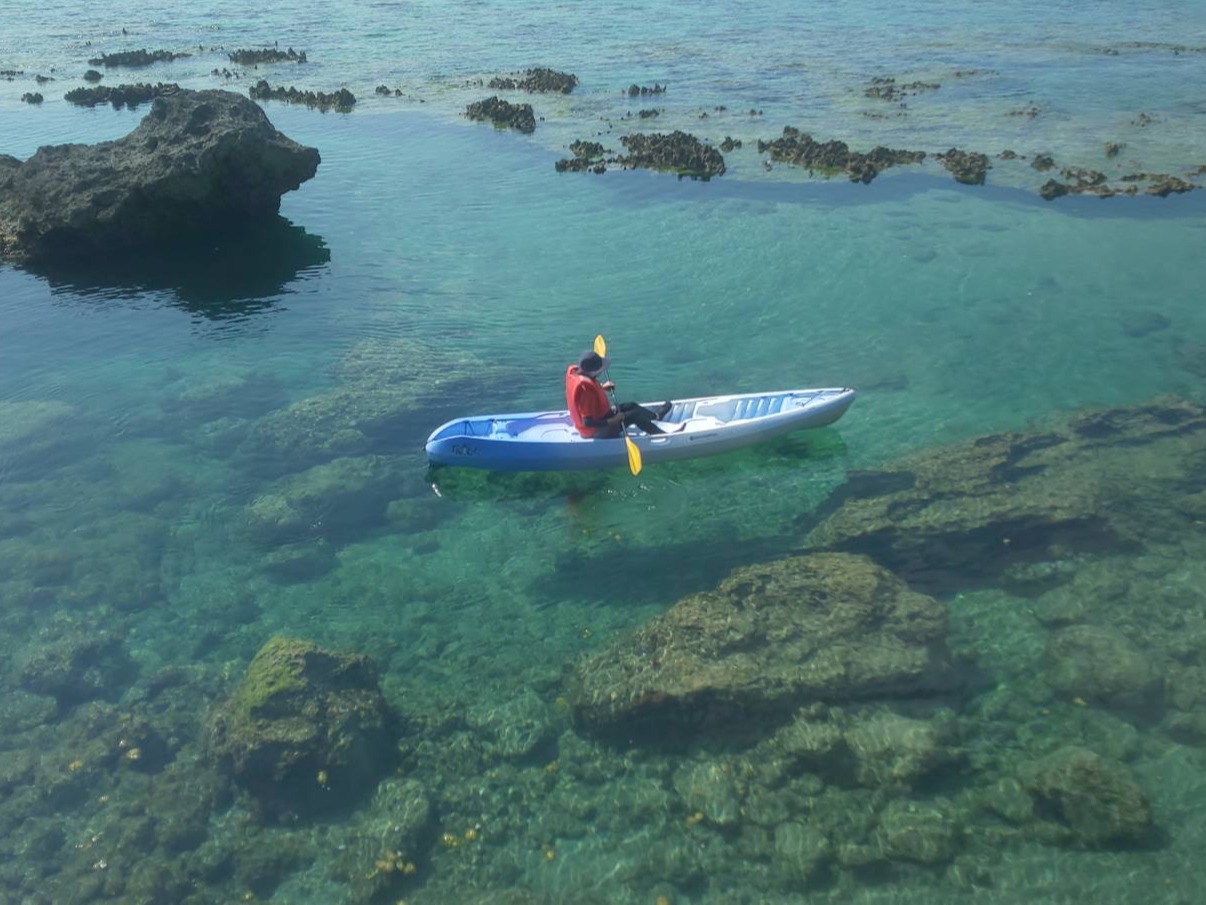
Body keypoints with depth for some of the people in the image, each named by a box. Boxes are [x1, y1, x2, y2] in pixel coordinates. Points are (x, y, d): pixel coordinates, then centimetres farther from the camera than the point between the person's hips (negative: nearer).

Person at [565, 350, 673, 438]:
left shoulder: (574, 371, -8)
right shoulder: (585, 389, -36)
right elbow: (588, 422, -33)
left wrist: (601, 387, 6)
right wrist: (612, 421, -27)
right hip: (596, 431, -10)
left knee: (632, 406, 17)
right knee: (635, 415, -5)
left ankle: (656, 416, 41)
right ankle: (662, 435, 10)